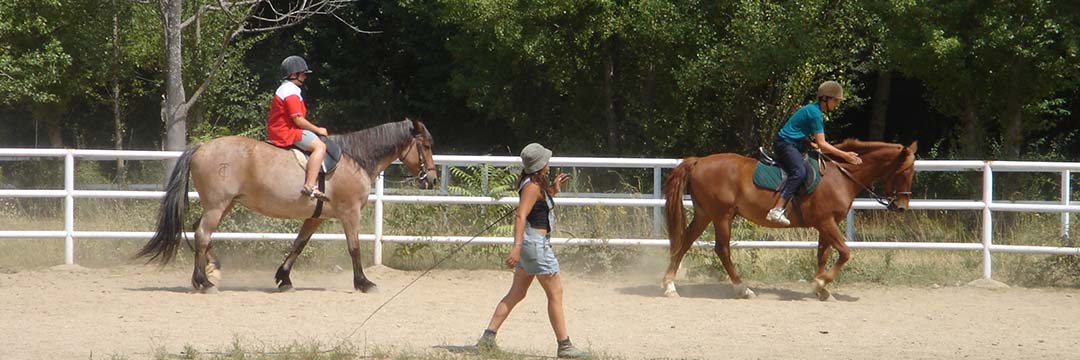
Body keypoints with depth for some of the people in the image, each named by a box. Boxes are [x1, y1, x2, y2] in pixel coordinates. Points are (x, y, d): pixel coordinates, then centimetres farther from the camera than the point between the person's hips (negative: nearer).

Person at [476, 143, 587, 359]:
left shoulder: (536, 183, 12)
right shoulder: (533, 186, -17)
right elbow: (521, 216, -26)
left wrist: (552, 190, 15)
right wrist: (517, 247, -33)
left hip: (529, 243, 10)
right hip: (536, 242, -10)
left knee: (516, 293, 12)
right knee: (555, 293, -2)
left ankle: (488, 337, 9)